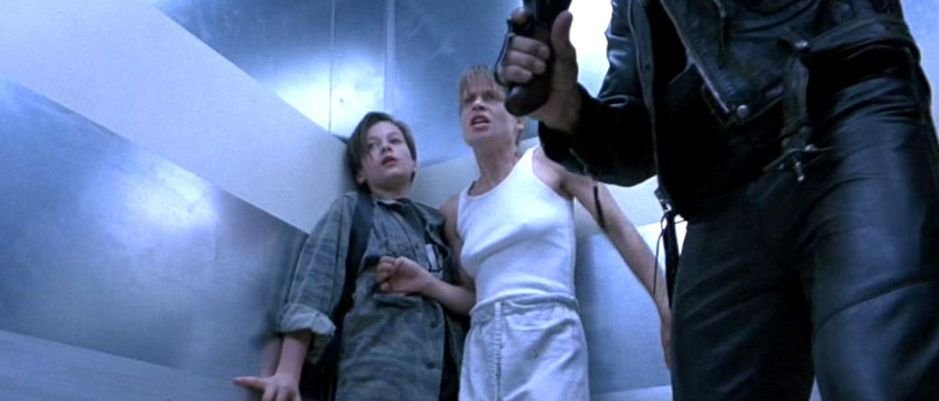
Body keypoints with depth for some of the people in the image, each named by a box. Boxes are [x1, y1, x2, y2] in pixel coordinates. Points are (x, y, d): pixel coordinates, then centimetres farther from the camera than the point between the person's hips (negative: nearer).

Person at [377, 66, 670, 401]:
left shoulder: (550, 160, 5)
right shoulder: (455, 211, 15)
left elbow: (618, 228, 2)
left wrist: (667, 308, -4)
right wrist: (426, 284, 3)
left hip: (548, 339, -4)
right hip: (482, 351, 4)